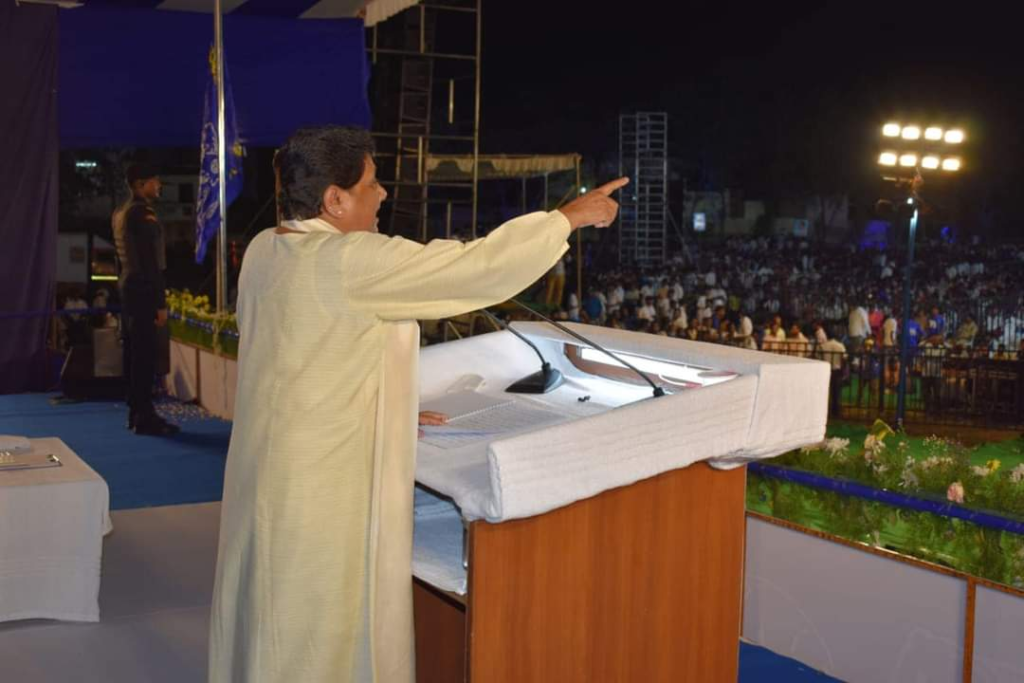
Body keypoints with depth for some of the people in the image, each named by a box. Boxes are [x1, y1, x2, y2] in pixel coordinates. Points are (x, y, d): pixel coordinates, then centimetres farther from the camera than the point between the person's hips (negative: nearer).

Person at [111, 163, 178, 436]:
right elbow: (150, 260, -18)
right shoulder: (143, 213, -14)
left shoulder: (120, 213, 15)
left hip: (127, 288, 10)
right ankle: (144, 418, -6)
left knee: (133, 352, 12)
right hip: (143, 289, -10)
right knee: (145, 354, -7)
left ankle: (136, 413, 18)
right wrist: (160, 302, -18)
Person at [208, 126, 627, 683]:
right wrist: (570, 216, -7)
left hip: (271, 478, 8)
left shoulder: (264, 250, 3)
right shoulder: (351, 262, -22)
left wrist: (385, 414, 18)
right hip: (324, 489, -8)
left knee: (274, 626, 21)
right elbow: (477, 267, -19)